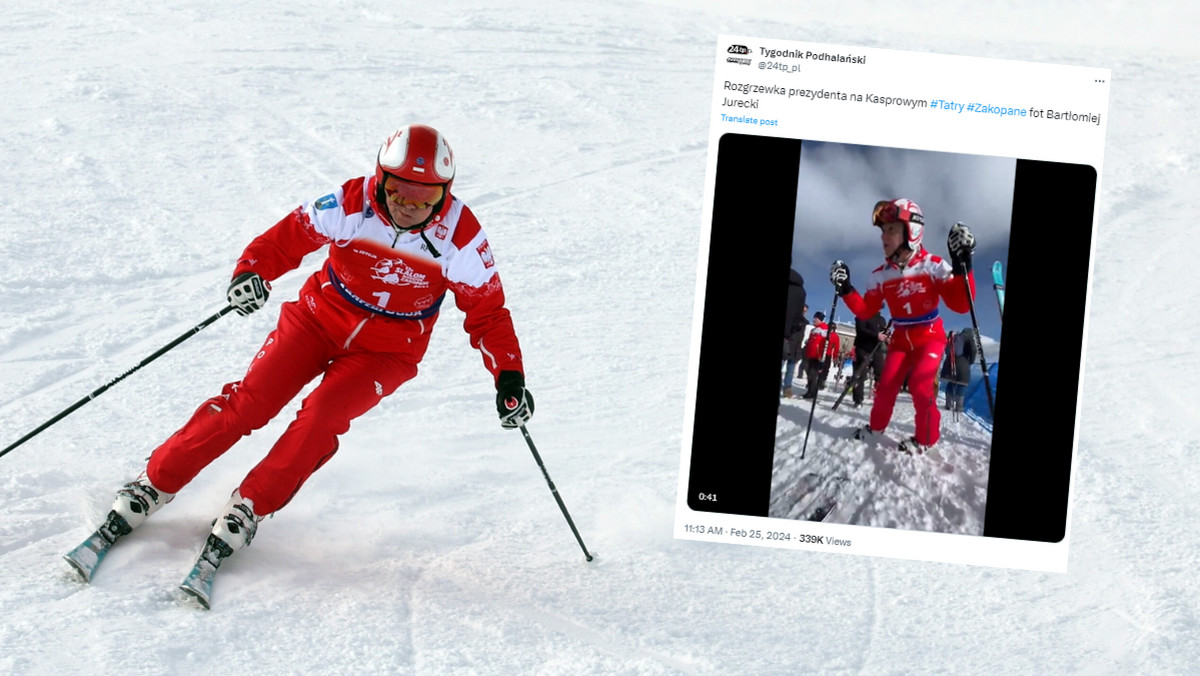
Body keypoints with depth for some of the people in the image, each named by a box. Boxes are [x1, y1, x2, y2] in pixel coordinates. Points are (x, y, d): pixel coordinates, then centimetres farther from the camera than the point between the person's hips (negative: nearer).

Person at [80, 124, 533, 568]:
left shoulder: (460, 236, -20)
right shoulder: (352, 203, -20)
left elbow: (487, 312, -11)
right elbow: (289, 236, -14)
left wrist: (509, 376, -19)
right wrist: (252, 270, -34)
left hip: (386, 351, -1)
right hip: (321, 317, 1)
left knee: (321, 417, -21)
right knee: (251, 401, -8)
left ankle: (249, 509, -3)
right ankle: (155, 484, 7)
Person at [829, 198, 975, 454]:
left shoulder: (933, 265, -17)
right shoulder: (881, 275, -5)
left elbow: (960, 305, -22)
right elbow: (866, 310, 2)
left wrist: (962, 265, -37)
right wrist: (845, 289, -14)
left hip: (930, 338, -4)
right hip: (901, 340, 4)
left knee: (920, 384, -21)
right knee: (886, 384, -7)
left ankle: (925, 439, -3)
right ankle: (876, 427, 20)